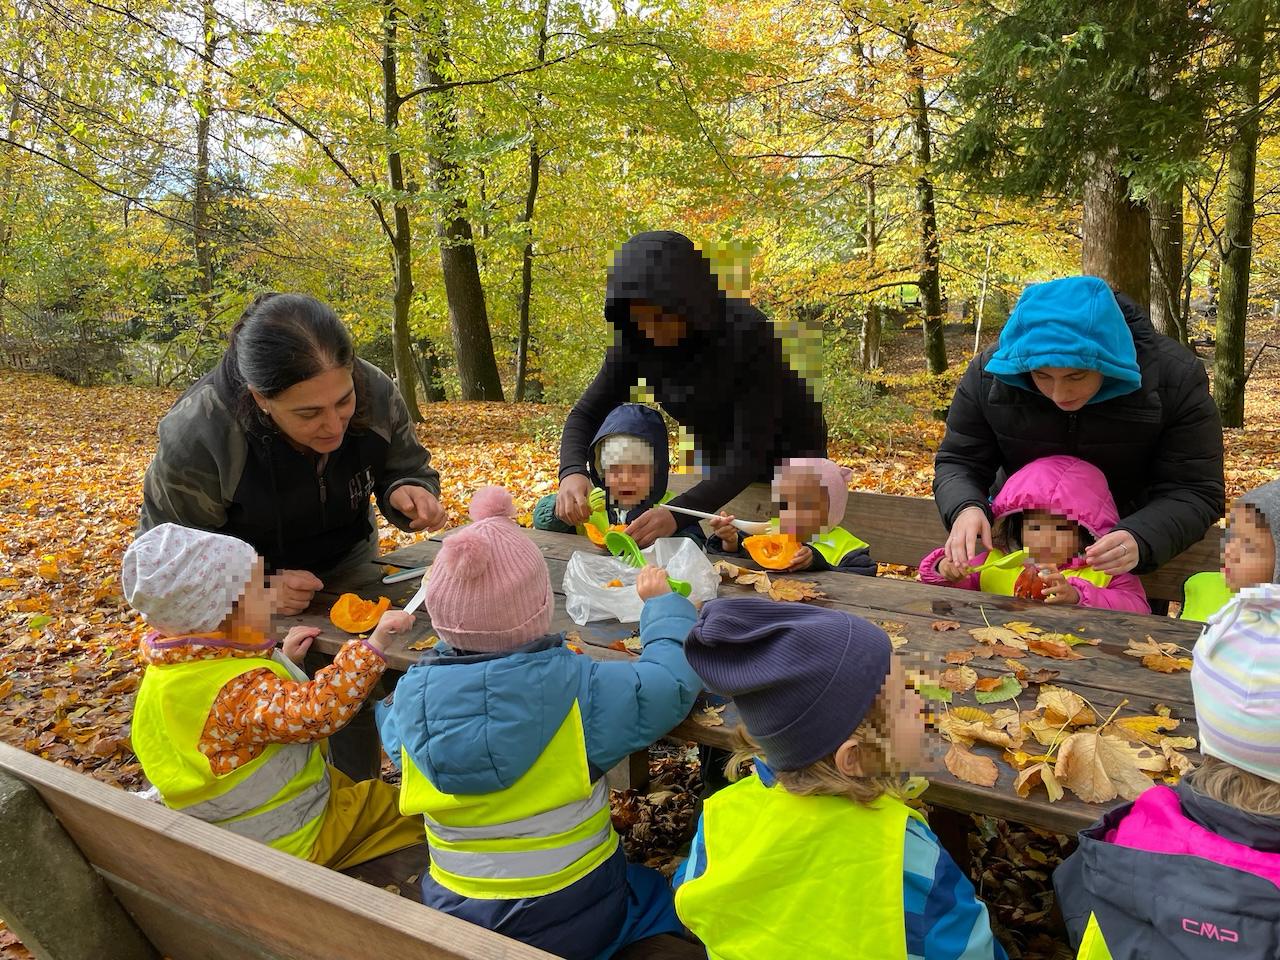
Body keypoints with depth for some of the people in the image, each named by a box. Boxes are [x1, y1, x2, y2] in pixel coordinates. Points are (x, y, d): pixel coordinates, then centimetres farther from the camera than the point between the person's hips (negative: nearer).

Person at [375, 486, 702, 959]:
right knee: (664, 897, 27)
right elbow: (676, 678, -12)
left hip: (455, 919, 4)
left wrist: (453, 643, 16)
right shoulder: (581, 688, -26)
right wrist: (662, 602, 5)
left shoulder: (412, 698, -14)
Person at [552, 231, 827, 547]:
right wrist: (572, 471, -38)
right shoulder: (635, 342, -19)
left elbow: (750, 452, -38)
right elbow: (586, 413, -15)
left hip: (788, 456, -4)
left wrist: (679, 512, -51)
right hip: (717, 467, 4)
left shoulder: (748, 333, -34)